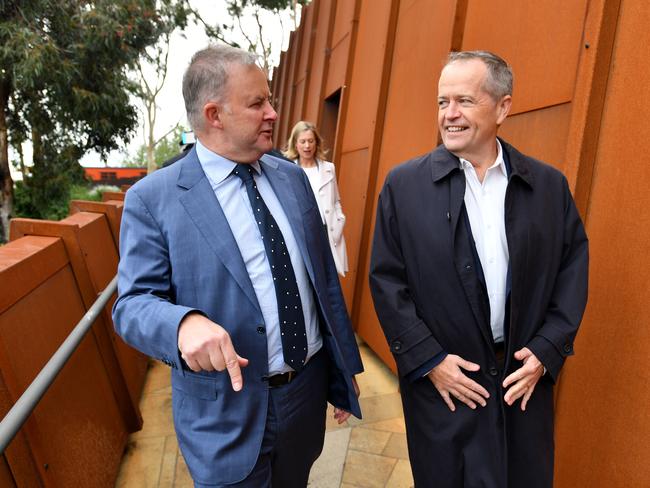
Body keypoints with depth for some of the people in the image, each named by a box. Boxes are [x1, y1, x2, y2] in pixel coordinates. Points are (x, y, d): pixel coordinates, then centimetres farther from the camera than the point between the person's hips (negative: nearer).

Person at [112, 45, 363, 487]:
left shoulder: (293, 177, 3)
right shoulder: (152, 198, -12)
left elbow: (325, 277, 6)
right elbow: (133, 303, -13)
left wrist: (344, 368, 10)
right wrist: (185, 322, -36)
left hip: (309, 389, 5)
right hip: (228, 410, -4)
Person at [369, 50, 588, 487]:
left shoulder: (550, 185, 0)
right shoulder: (404, 184, -7)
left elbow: (574, 268, 4)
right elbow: (387, 279, -7)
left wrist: (548, 349, -4)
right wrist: (427, 359, -11)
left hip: (527, 378, 2)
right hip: (442, 383, -2)